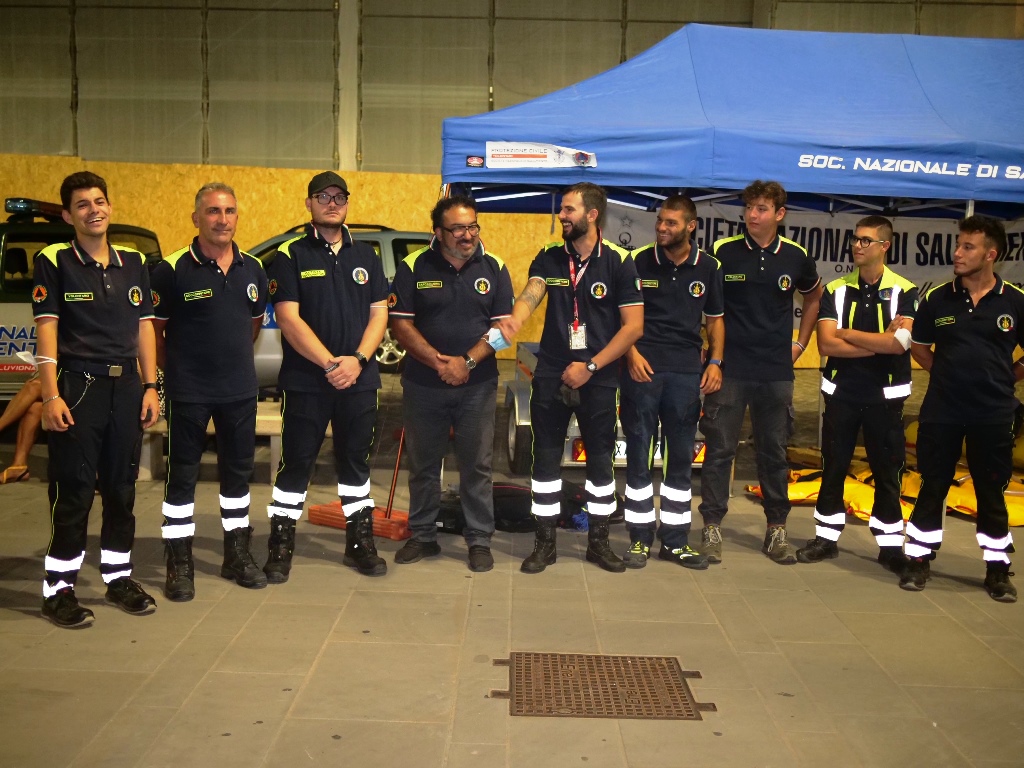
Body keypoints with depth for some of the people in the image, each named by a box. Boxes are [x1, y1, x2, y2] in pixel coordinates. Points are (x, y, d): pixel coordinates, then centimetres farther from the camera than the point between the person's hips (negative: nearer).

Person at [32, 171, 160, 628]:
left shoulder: (134, 263, 10)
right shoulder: (54, 262, -3)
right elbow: (46, 330, -7)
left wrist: (150, 387, 5)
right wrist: (51, 396, -14)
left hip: (126, 386, 5)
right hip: (78, 385, -4)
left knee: (122, 487, 11)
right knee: (73, 491, -2)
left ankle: (118, 576, 24)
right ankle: (58, 588, 9)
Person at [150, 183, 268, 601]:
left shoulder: (253, 269, 4)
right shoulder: (172, 270, -10)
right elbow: (153, 328, -3)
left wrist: (235, 359, 13)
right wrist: (173, 369, 2)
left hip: (240, 389, 5)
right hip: (188, 391, -4)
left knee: (238, 470, 13)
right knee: (182, 474, 4)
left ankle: (237, 553, 27)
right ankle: (179, 562, 15)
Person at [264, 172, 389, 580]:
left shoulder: (366, 256, 11)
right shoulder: (290, 255, -1)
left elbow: (379, 313, 6)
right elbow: (288, 318, -10)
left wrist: (358, 359, -10)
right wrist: (330, 364, -17)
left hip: (359, 379, 4)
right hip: (304, 381, -3)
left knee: (356, 461, 11)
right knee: (296, 463, 3)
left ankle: (360, 542, 22)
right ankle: (280, 545, 14)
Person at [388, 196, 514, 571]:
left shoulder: (493, 268, 1)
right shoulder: (413, 267, -2)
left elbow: (503, 325, -2)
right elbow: (400, 323, -5)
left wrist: (467, 361, -15)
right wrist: (437, 362, -16)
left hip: (478, 385, 0)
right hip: (423, 384, 0)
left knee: (477, 465, 5)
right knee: (423, 465, 11)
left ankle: (479, 540, 17)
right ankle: (422, 536, 26)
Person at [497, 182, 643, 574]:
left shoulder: (619, 262, -7)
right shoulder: (549, 257, 2)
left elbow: (633, 325, -9)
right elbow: (529, 296, -15)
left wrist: (590, 366, -14)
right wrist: (513, 322, -38)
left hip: (598, 379, -2)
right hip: (550, 375, 2)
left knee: (600, 459, 9)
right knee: (546, 458, 7)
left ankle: (598, 541, 26)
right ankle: (544, 542, 21)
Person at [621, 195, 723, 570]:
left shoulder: (708, 268, 6)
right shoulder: (640, 262, 1)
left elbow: (715, 319, 13)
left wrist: (715, 362, 1)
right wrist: (632, 353, -10)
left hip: (687, 372, 2)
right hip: (643, 369, -2)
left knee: (681, 457, 7)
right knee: (638, 454, 2)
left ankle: (675, 540, 18)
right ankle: (640, 538, 13)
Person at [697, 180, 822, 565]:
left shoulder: (796, 257, 2)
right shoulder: (723, 251, -5)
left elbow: (814, 297, 21)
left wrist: (801, 341, 15)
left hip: (776, 371, 2)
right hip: (729, 368, -2)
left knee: (774, 452, 10)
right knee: (719, 449, 1)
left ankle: (776, 529, 22)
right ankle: (712, 527, 12)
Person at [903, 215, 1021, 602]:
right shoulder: (936, 299, -2)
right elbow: (919, 346, 11)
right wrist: (948, 375, 4)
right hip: (941, 412, 1)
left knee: (992, 494, 10)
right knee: (932, 488, 8)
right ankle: (919, 559, 20)